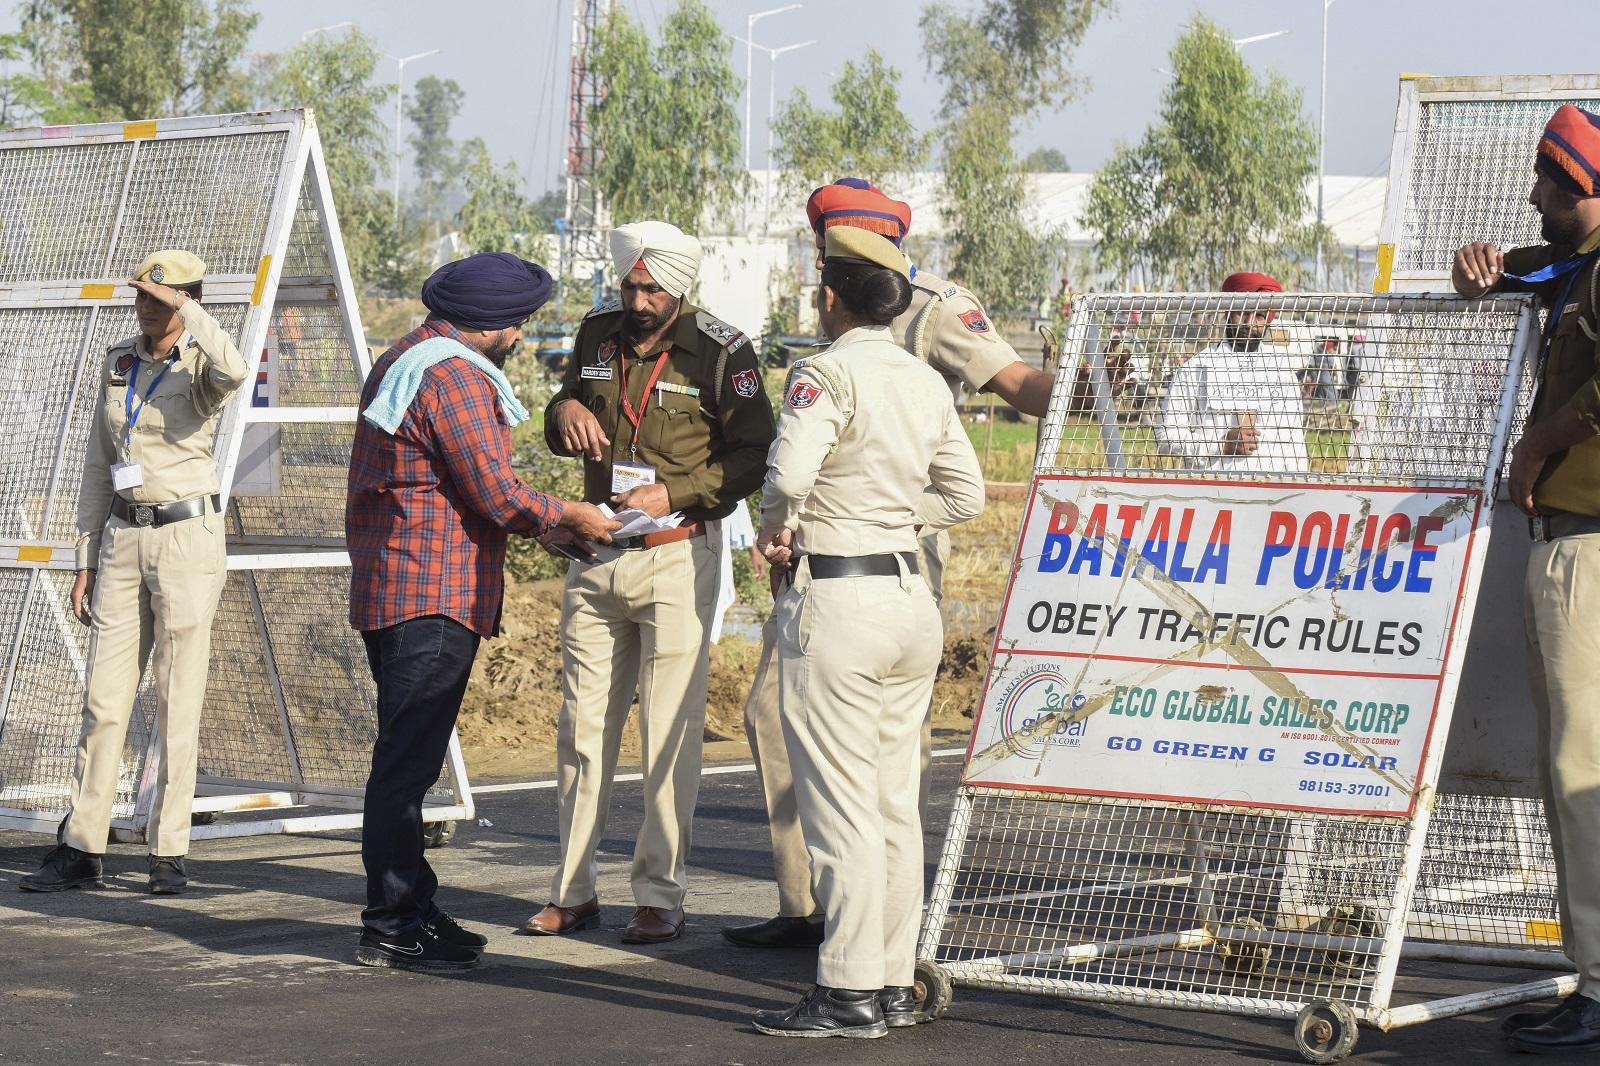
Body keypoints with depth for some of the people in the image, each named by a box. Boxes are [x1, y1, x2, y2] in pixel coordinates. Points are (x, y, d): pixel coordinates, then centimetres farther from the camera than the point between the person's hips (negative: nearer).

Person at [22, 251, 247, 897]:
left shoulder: (198, 367, -6)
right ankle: (80, 850, 8)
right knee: (104, 698, 4)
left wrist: (184, 309, -21)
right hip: (122, 540, 5)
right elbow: (98, 468, 15)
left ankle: (169, 854, 4)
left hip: (187, 537, -5)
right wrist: (87, 561, 11)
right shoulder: (116, 363, 10)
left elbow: (233, 372, -34)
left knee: (178, 703, -2)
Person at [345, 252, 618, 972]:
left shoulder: (405, 360, 19)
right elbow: (496, 495, -17)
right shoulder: (455, 379, -15)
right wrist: (569, 518, -1)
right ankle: (391, 926, -5)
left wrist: (536, 527, 21)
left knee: (407, 757, 15)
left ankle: (410, 908, 22)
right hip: (433, 596, -11)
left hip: (389, 588, 11)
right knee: (408, 761, -8)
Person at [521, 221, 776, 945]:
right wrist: (565, 411, -3)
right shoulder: (598, 335, 9)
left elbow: (753, 457, -7)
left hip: (677, 558, -5)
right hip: (596, 553, 5)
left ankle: (661, 898, 3)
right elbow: (562, 435, 21)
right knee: (583, 724, 7)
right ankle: (573, 891, 15)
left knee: (670, 733, -3)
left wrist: (674, 493, -18)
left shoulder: (721, 352, -7)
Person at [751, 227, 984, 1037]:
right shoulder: (927, 382, 10)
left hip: (835, 598, -7)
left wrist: (777, 524, -7)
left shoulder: (828, 373, -12)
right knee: (895, 801, 13)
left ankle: (850, 993, -2)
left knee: (838, 802, -3)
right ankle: (895, 983, 17)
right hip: (912, 596, 7)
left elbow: (790, 471, -27)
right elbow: (965, 493, 14)